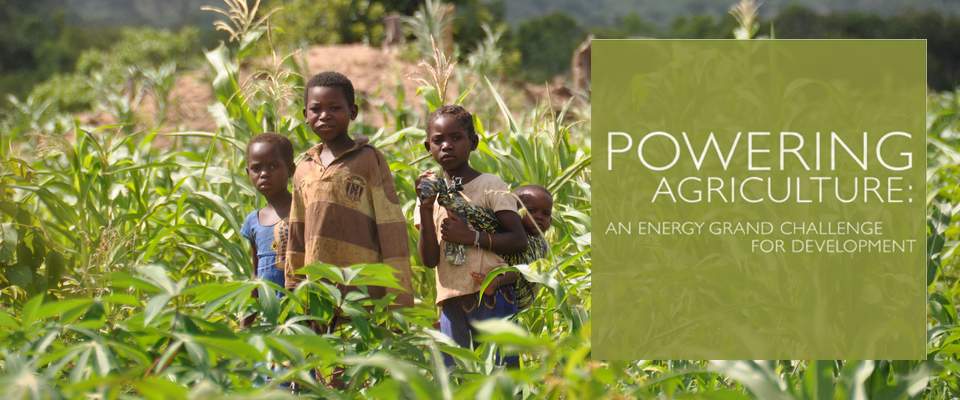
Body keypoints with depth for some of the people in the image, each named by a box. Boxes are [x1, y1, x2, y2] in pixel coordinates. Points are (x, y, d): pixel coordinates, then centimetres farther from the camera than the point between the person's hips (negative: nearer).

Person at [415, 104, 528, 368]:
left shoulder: (490, 186, -1)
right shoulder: (431, 193, 9)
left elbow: (519, 240, -8)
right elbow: (430, 260, -1)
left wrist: (471, 237, -14)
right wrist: (426, 208, -11)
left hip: (492, 297, -4)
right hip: (450, 303, 4)